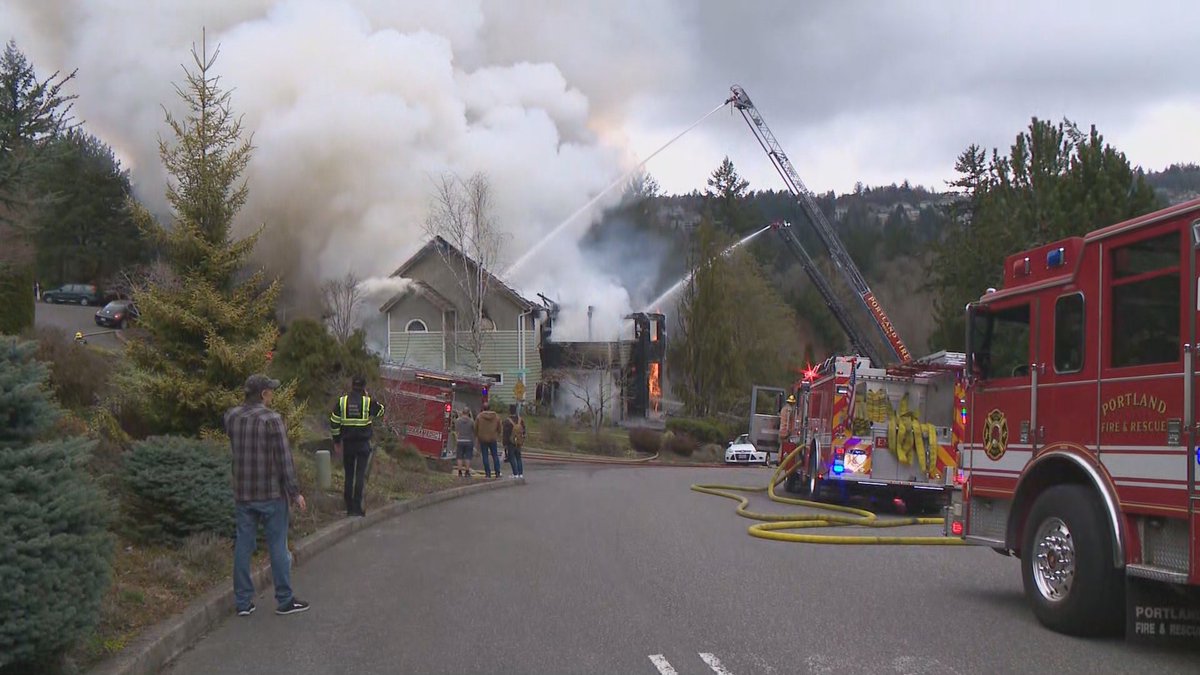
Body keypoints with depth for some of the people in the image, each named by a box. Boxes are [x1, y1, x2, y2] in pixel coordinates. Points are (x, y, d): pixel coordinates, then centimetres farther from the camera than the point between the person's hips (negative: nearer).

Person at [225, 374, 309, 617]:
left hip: (242, 494, 5)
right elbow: (284, 460, -15)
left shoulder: (231, 417, 1)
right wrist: (295, 492, -8)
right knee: (278, 546, 5)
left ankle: (243, 601, 14)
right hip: (271, 494, -5)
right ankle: (284, 600, 12)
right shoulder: (271, 419, -16)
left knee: (243, 546, 10)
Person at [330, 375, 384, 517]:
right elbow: (381, 411, 12)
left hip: (347, 443, 2)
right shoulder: (368, 401, -6)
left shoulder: (342, 401, 0)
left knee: (349, 475, 11)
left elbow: (334, 423, 1)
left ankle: (349, 507, 13)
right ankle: (357, 507, -8)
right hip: (363, 444, -2)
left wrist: (336, 441, 10)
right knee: (360, 475, -1)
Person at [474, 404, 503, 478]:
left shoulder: (479, 416, -6)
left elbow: (476, 428, -1)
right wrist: (498, 436, 25)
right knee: (495, 456, 9)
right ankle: (497, 473, 6)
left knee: (485, 457, 4)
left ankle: (488, 473, 2)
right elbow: (499, 428, 9)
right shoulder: (496, 417, 1)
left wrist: (476, 436, 16)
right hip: (493, 439, 2)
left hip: (483, 439, -2)